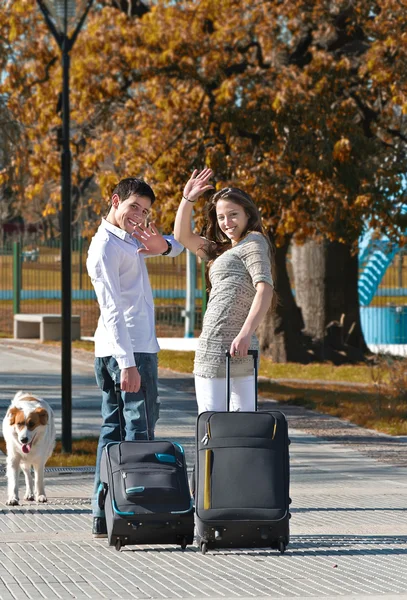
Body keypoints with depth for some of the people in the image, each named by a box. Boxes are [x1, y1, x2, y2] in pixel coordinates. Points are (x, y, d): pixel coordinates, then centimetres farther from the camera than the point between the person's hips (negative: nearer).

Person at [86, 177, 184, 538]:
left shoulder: (130, 237, 17)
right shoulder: (106, 247, -12)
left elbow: (177, 245, 15)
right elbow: (112, 309, -19)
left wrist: (162, 245, -10)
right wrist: (127, 363, -24)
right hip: (130, 348, -10)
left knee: (113, 429, 8)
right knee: (139, 428, -11)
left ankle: (103, 517, 9)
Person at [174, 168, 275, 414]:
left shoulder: (253, 242, -2)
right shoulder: (223, 250, 25)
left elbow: (265, 288, -16)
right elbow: (183, 236, 26)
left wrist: (245, 333, -26)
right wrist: (187, 200, 13)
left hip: (217, 348, -9)